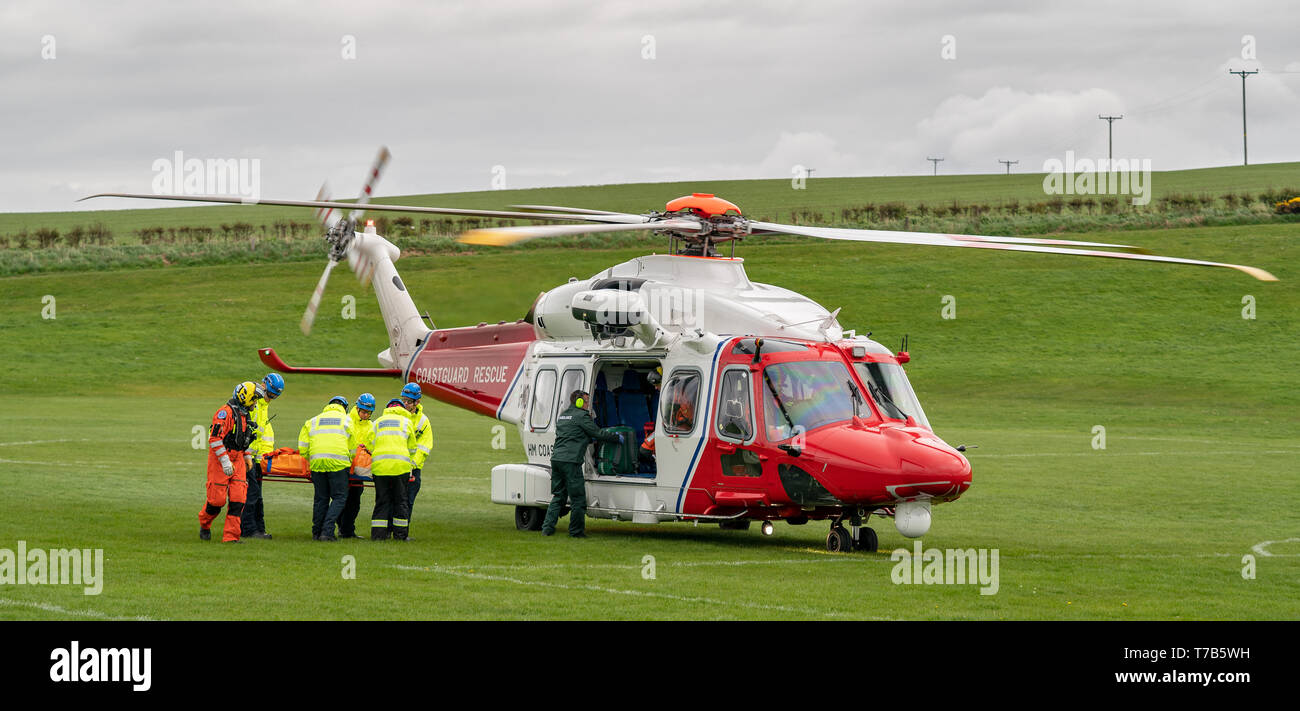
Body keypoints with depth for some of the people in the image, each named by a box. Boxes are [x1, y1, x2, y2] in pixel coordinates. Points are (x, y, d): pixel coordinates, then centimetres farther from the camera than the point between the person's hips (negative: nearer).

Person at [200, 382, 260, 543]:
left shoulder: (245, 414, 15)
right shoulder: (226, 412, -14)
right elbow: (215, 438, -21)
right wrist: (225, 461, -22)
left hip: (237, 459, 8)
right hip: (220, 458, -8)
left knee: (238, 499, -3)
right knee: (218, 498, -4)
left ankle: (231, 536, -1)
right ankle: (204, 524, 24)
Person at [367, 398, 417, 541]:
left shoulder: (378, 422, 19)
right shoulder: (406, 421, 15)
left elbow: (370, 445, 15)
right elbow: (412, 448, 17)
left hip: (379, 465, 1)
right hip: (400, 465, -1)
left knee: (382, 501, 4)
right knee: (400, 500, 6)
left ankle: (378, 533, -2)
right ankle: (400, 534, 5)